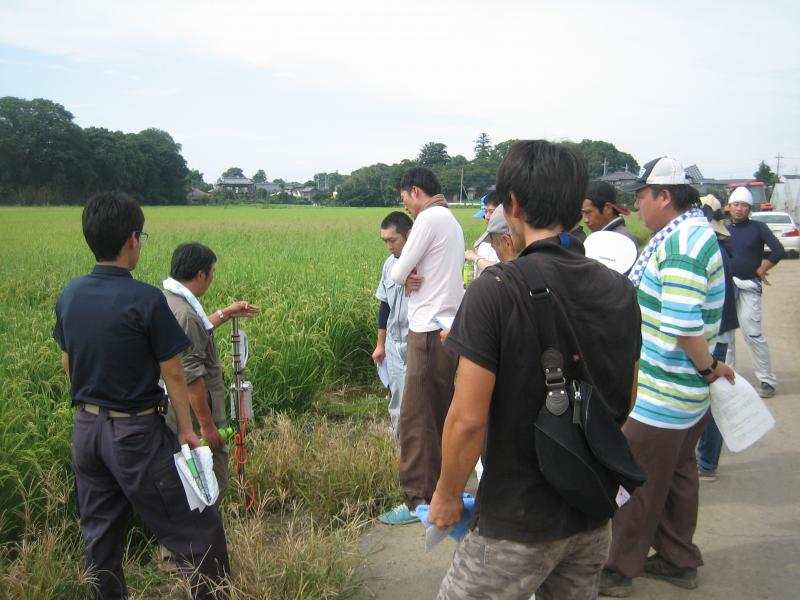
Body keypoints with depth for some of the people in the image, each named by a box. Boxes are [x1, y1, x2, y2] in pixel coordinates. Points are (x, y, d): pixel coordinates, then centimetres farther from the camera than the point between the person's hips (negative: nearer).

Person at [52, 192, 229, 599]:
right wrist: (186, 429, -3)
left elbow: (67, 362, 11)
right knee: (197, 529, 5)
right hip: (135, 432, -7)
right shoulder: (146, 300, -20)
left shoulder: (69, 295, 0)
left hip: (85, 427, 7)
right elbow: (173, 374, -14)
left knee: (99, 534, 21)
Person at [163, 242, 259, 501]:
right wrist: (207, 425, -21)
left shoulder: (167, 301, 6)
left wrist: (226, 313, 24)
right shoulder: (184, 313, -25)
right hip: (193, 418, -10)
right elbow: (191, 376, -26)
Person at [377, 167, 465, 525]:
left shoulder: (429, 218, -12)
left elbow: (397, 274, -12)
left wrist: (406, 277, 10)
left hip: (430, 331, -10)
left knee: (416, 419, -3)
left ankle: (417, 499, 4)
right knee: (440, 415, 16)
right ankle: (439, 488, 26)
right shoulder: (451, 220, 17)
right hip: (447, 328, 10)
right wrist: (412, 279, -7)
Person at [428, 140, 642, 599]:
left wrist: (447, 495, -5)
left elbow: (468, 419, -21)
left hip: (517, 525, -6)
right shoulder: (620, 291, -1)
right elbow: (624, 404, 10)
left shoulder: (497, 290, -20)